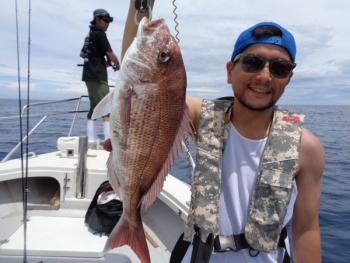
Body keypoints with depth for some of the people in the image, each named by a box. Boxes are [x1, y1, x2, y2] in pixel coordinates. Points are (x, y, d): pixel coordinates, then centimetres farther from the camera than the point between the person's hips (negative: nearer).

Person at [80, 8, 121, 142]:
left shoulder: (89, 35, 19)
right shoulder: (99, 34, -8)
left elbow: (82, 54, 31)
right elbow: (111, 55, -10)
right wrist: (117, 65, 8)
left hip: (89, 76, 10)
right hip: (98, 77, -9)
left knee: (94, 107, 9)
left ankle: (92, 140, 8)